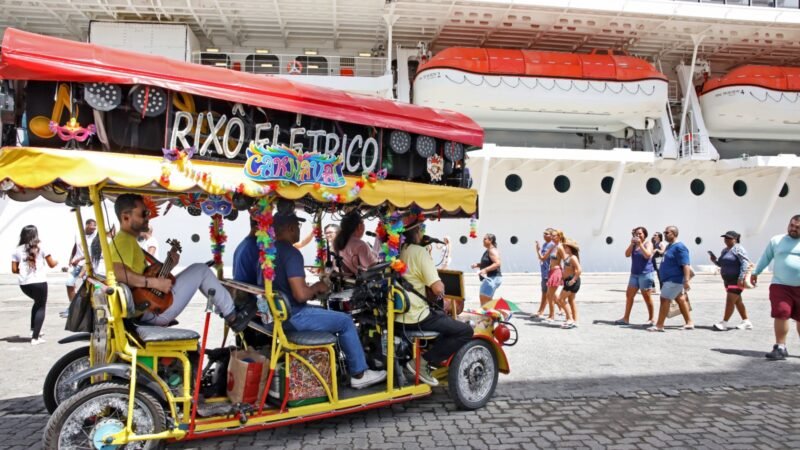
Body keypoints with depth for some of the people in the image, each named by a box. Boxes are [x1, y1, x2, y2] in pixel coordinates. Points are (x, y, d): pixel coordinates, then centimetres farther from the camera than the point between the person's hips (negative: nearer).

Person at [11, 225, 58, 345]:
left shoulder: (17, 250, 7)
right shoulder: (40, 247, 0)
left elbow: (14, 270, 6)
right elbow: (51, 264, 2)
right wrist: (56, 262, 24)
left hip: (24, 284, 4)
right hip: (39, 282, -4)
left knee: (37, 302, 28)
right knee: (41, 307, 7)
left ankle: (33, 329, 25)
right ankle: (35, 337, -2)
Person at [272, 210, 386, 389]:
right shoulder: (291, 253, -22)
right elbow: (300, 295, -29)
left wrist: (310, 288, 11)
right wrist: (316, 288, -9)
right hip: (292, 316, -10)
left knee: (329, 314, 27)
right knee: (345, 321, 3)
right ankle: (359, 374, 12)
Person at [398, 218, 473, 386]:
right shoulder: (419, 252, -16)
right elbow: (438, 289, -22)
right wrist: (440, 284, 0)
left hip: (397, 317, 9)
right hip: (416, 318, -9)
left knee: (443, 316, 32)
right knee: (465, 331, -1)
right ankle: (422, 362, -5)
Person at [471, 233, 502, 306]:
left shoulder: (492, 251, -13)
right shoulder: (488, 251, 18)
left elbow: (497, 263, -25)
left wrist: (485, 270, -32)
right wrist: (477, 265, 11)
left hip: (492, 278, -11)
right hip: (488, 278, 11)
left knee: (484, 300, -15)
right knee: (487, 300, 16)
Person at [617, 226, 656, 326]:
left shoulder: (648, 243, -3)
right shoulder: (633, 244, 12)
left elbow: (648, 255, -19)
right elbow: (627, 254, -1)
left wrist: (640, 244, -19)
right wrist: (632, 243, -10)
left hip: (646, 274, -6)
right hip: (634, 274, 6)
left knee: (646, 296, -2)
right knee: (629, 295, 5)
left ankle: (651, 319, 10)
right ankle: (626, 318, 10)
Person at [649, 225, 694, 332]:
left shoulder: (679, 247, -17)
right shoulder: (669, 246, 13)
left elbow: (686, 265, -23)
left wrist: (686, 280, -28)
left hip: (674, 279, -10)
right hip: (670, 279, 10)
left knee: (664, 299, -9)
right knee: (680, 300, 14)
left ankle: (659, 325, -5)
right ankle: (689, 323, 22)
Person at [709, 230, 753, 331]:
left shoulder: (738, 249, -11)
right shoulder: (725, 250, 16)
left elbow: (745, 263, -18)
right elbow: (722, 264, 24)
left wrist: (741, 278, -24)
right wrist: (715, 260, 3)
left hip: (737, 280, -9)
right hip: (728, 280, 9)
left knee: (730, 300, -11)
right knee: (738, 301, 14)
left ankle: (724, 323, -10)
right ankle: (746, 322, 23)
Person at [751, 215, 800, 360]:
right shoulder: (776, 240, 7)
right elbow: (765, 257, 15)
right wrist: (755, 273, 17)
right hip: (780, 285, -1)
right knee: (781, 314, -10)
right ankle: (780, 348, 0)